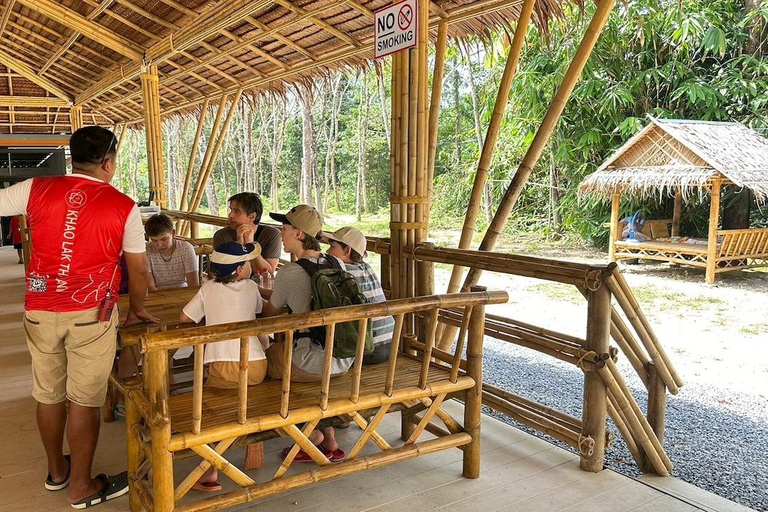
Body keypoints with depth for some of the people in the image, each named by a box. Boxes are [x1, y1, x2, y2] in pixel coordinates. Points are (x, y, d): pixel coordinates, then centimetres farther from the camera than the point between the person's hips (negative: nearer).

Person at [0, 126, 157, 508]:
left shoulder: (36, 190, -1)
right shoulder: (123, 207, -6)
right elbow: (138, 269, 1)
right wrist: (137, 309, 16)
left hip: (40, 311, 4)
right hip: (90, 314, -4)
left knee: (48, 394, 18)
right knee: (84, 400, 6)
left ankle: (56, 470, 38)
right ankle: (81, 487, 19)